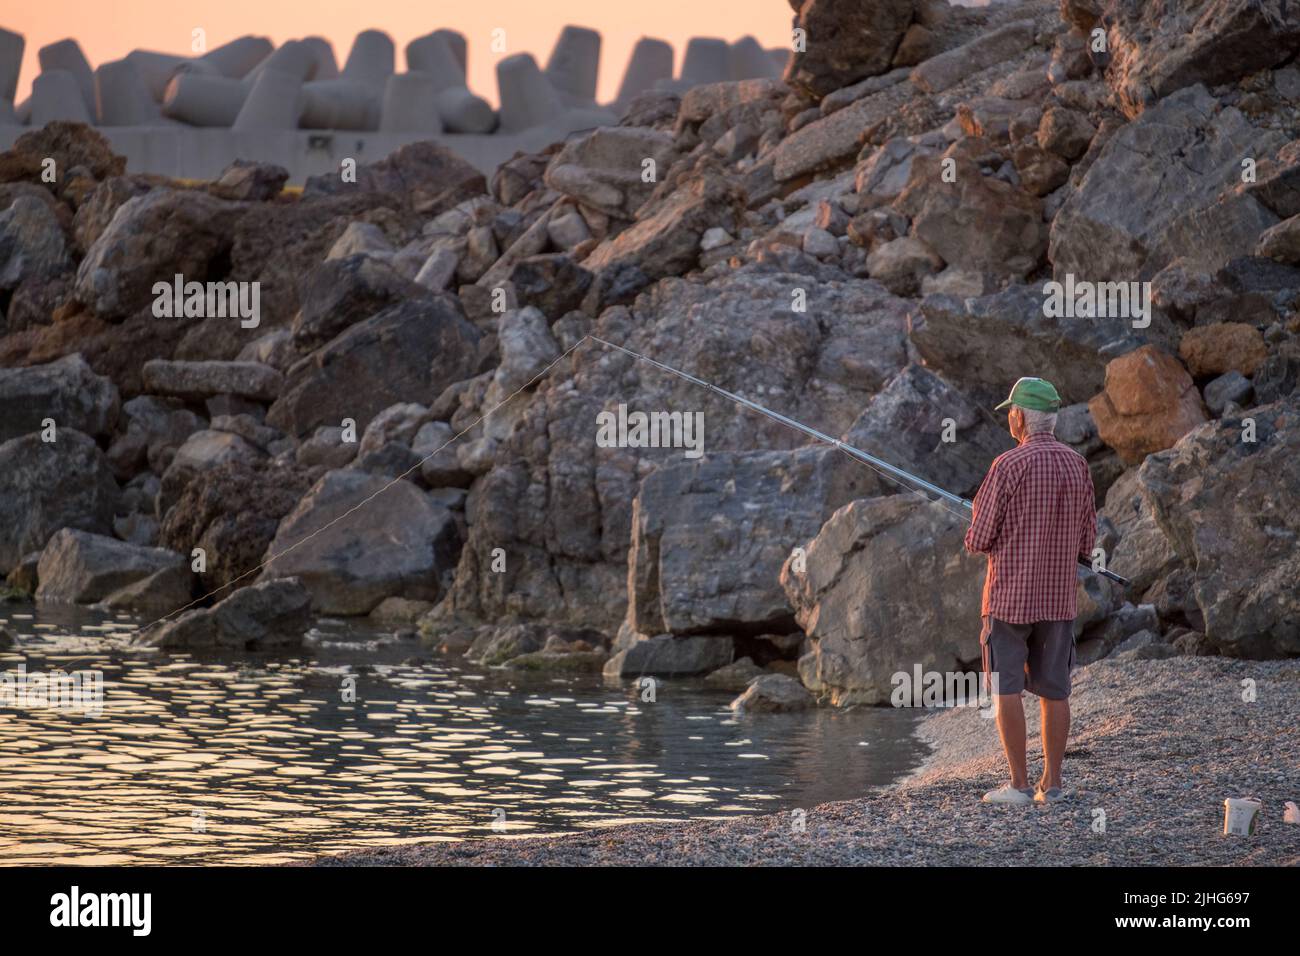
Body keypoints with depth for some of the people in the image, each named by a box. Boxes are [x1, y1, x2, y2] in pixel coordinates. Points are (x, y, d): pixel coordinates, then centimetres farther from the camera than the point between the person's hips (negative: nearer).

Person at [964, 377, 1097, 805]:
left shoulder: (1009, 466, -13)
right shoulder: (1077, 465, 3)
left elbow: (980, 540, -11)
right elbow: (1087, 540, 9)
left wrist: (976, 531, 11)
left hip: (1010, 594, -5)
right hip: (1059, 596, 5)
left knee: (1007, 688, 1)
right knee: (1054, 690, 9)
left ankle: (1019, 784, -2)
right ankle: (1051, 782, 11)